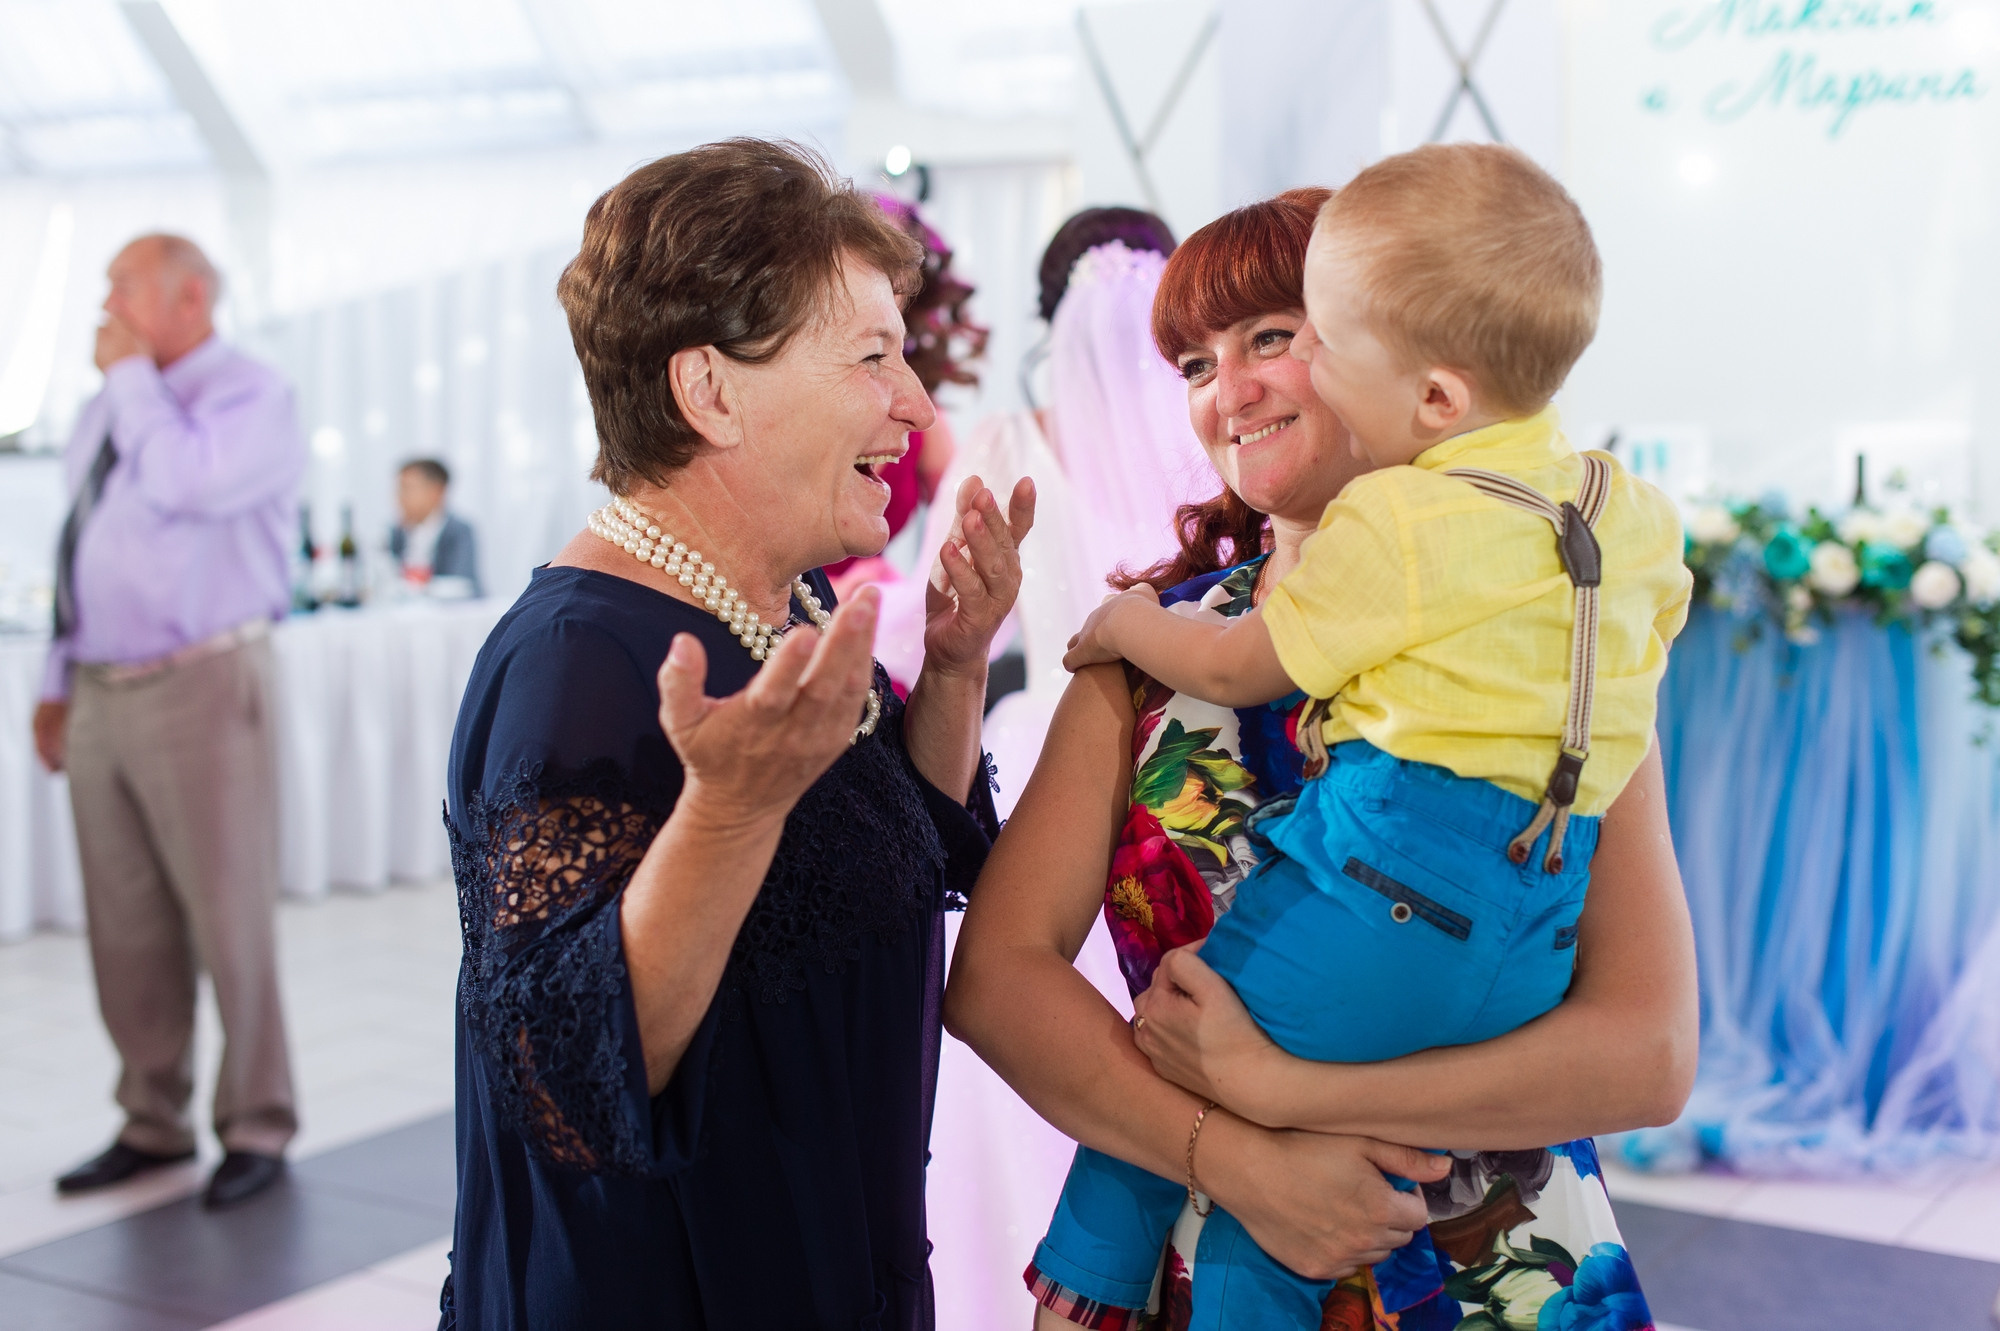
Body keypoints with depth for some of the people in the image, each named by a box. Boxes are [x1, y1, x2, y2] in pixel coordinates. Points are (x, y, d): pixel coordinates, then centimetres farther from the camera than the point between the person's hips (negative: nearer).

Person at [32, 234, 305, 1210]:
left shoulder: (248, 397, -6)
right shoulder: (104, 411, 18)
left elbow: (182, 483, -25)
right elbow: (84, 551, 21)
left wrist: (133, 376, -11)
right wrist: (59, 682, 19)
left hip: (201, 690, -7)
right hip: (101, 694, 7)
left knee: (228, 919, -1)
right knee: (125, 928, 10)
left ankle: (256, 1129, 12)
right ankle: (153, 1123, 23)